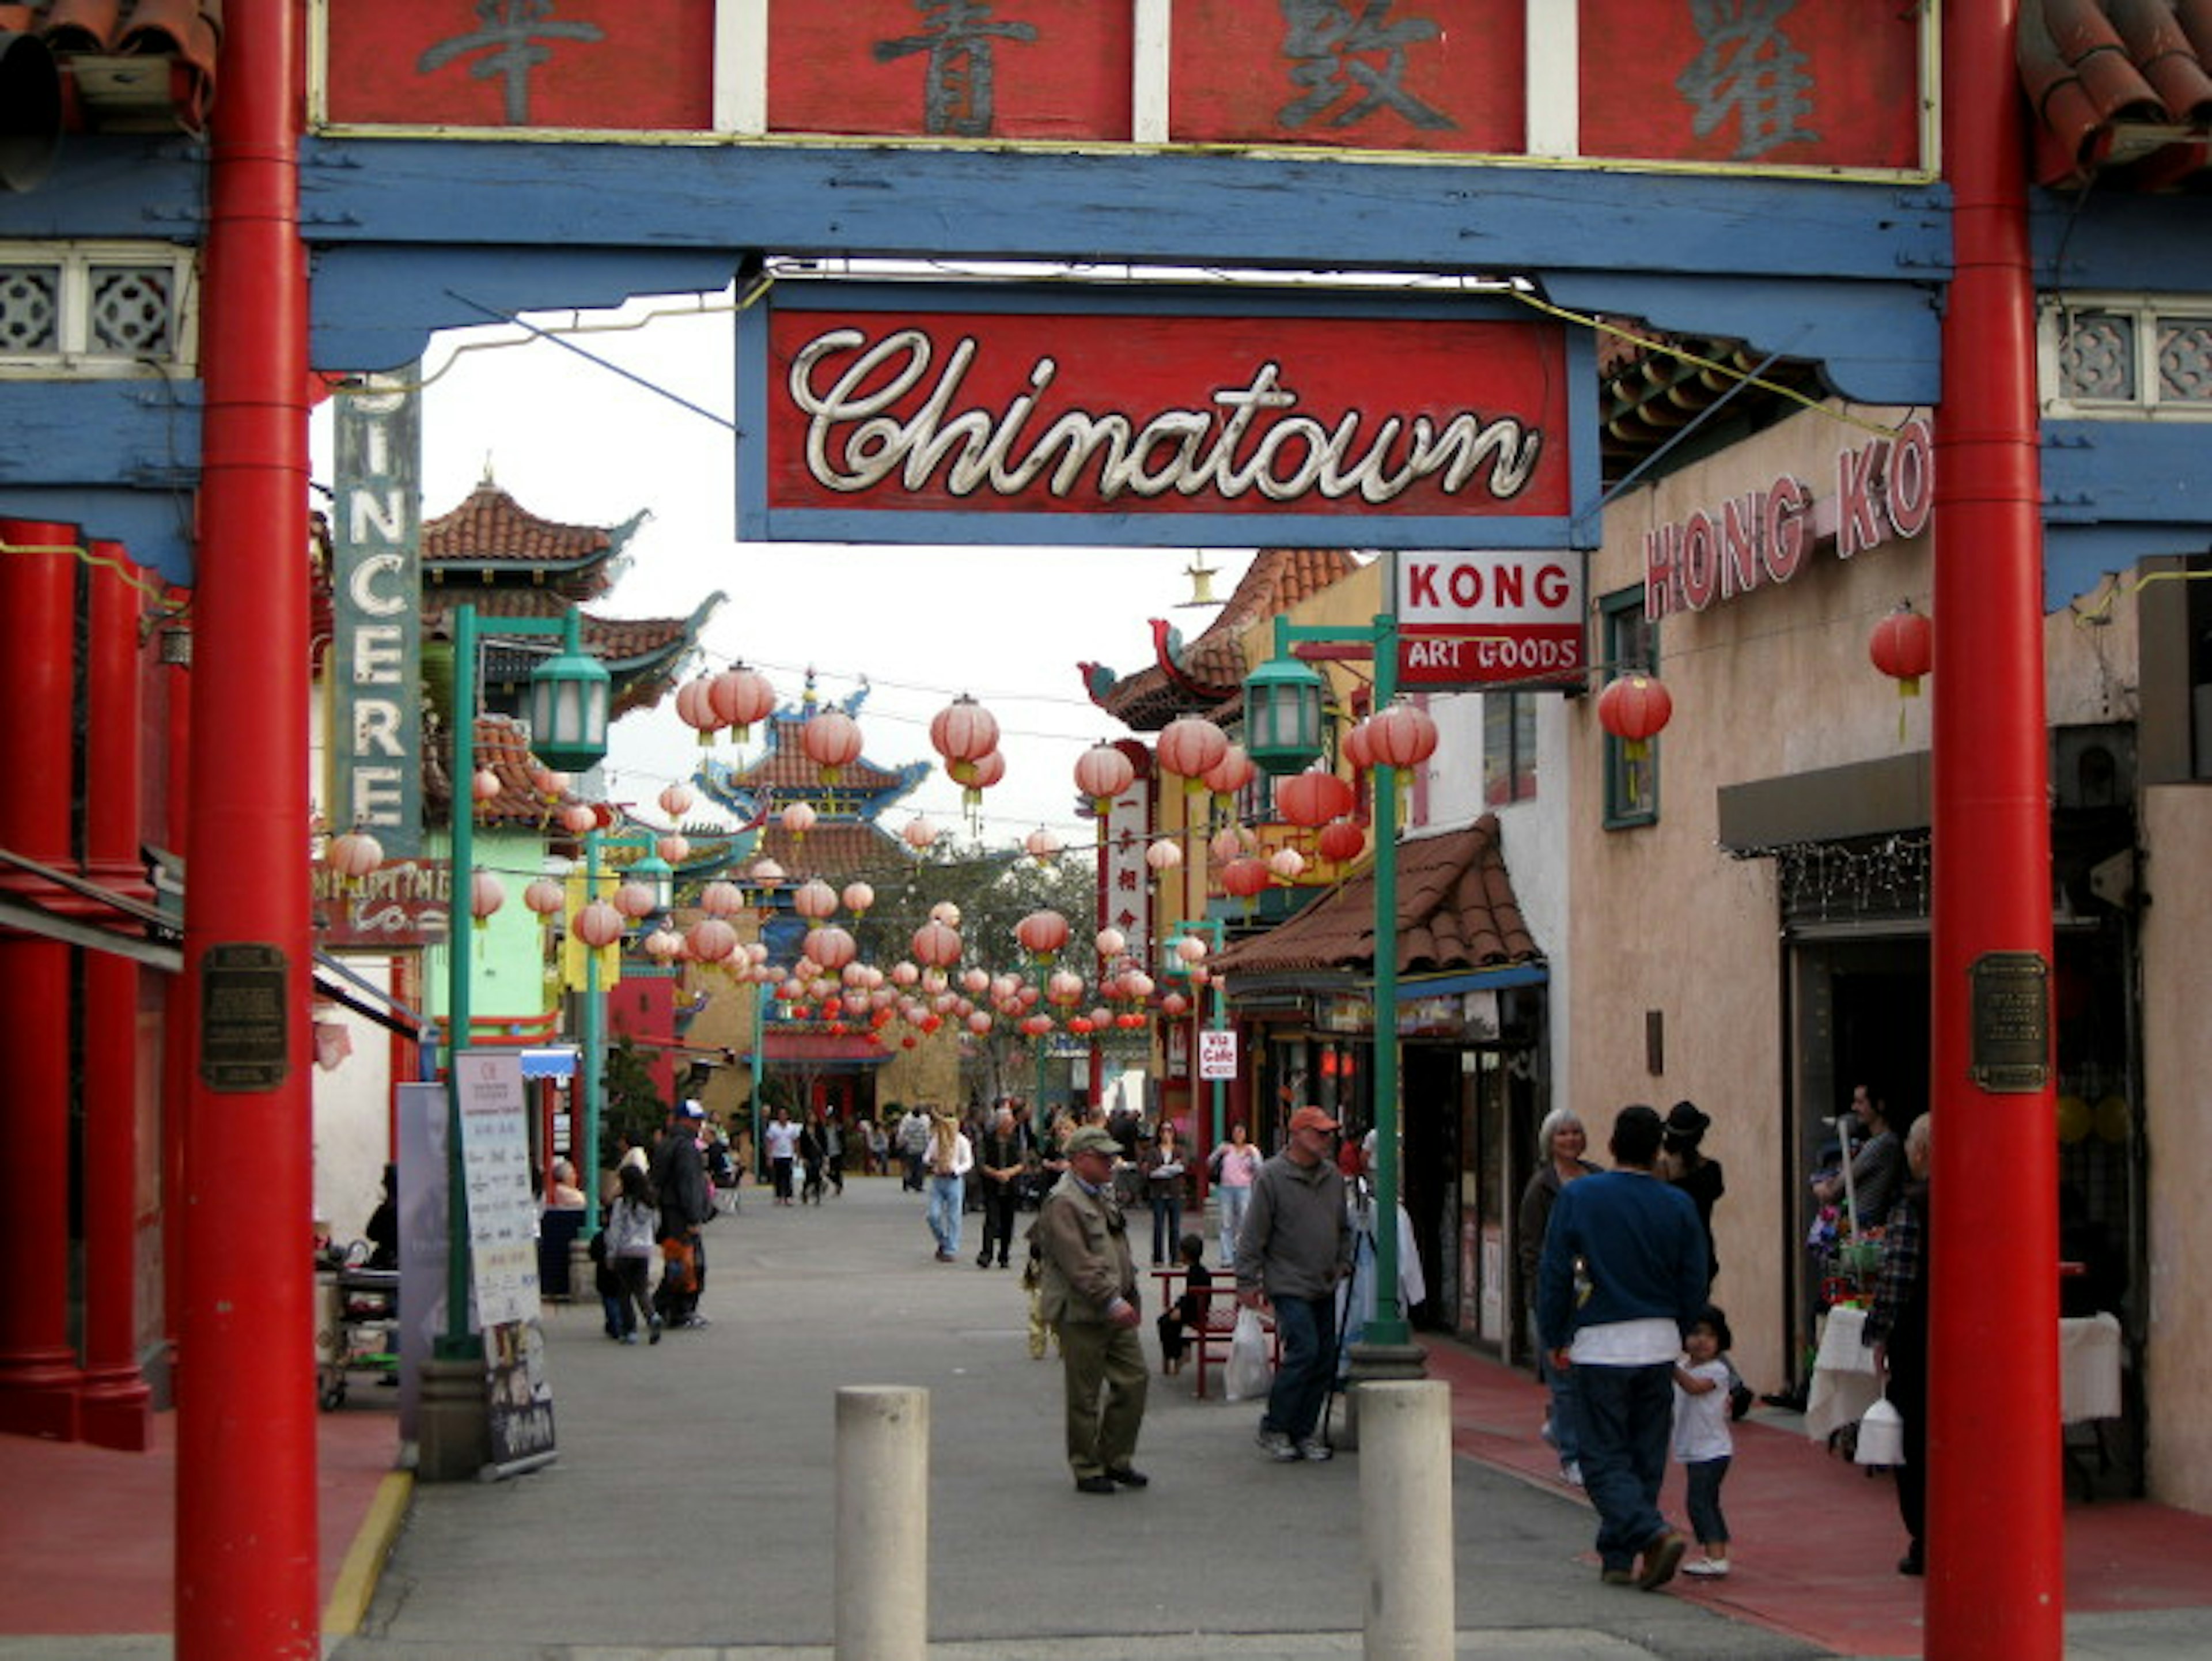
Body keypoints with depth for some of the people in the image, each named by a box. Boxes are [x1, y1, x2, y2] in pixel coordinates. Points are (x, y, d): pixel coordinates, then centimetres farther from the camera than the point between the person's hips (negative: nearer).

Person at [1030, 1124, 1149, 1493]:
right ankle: (1087, 1472, 9)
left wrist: (1127, 1296, 18)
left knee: (1134, 1380, 6)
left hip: (1116, 1310, 9)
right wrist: (1112, 1300, -26)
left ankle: (1116, 1459, 18)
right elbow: (1078, 1264, -22)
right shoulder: (1063, 1203, -14)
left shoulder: (1103, 1195, 16)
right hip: (1081, 1314, -9)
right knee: (1085, 1396, 0)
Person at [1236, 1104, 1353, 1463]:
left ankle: (1304, 1432, 15)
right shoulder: (1272, 1176, -8)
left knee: (1325, 1359, 4)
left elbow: (1343, 1228, 24)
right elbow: (1253, 1235, -8)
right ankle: (1274, 1429, -3)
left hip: (1324, 1286, 7)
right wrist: (1247, 1282, -9)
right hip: (1289, 1285, -7)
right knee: (1303, 1350, -16)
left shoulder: (1333, 1175, 11)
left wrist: (1343, 1264, 16)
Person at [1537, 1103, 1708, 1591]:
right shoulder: (1679, 1206, 0)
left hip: (1601, 1344, -3)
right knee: (1645, 1455, 12)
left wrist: (1554, 1338, 5)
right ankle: (1619, 1559, 16)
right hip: (1660, 1342, 3)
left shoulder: (1578, 1197, -7)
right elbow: (1694, 1284, 5)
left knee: (1604, 1459, 1)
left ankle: (1655, 1533, -20)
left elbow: (1554, 1274, -5)